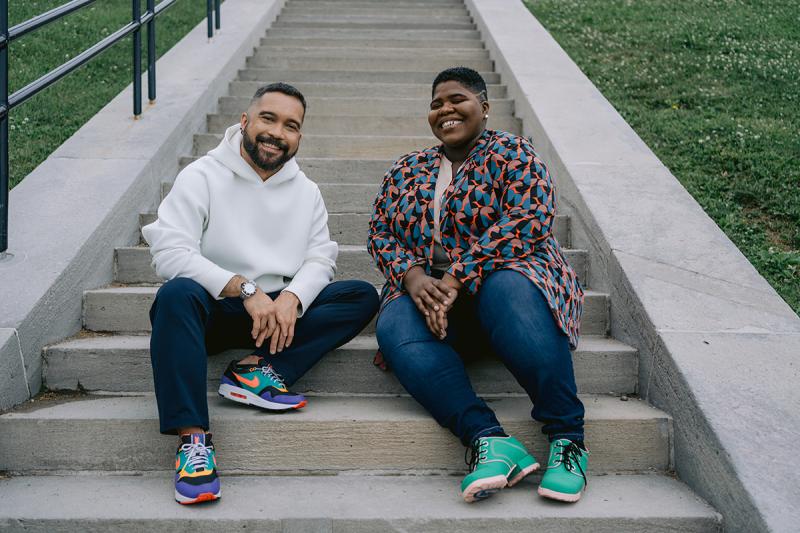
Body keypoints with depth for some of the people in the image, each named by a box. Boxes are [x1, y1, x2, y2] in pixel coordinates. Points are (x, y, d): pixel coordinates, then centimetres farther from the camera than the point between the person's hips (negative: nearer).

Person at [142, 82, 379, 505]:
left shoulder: (306, 192, 11)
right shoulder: (202, 177, -5)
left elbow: (319, 258, 3)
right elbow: (169, 252, -17)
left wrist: (290, 298, -20)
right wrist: (245, 289, -23)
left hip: (277, 311, 4)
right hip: (212, 309, -4)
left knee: (363, 296, -12)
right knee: (177, 293, -37)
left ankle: (255, 367, -25)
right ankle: (192, 436, -40)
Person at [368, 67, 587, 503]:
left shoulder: (512, 154, 5)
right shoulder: (406, 171, 20)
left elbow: (525, 223, -11)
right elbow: (381, 233, 12)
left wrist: (455, 279, -20)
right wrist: (412, 276, -11)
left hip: (503, 275, -3)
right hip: (426, 290, 4)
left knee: (509, 292, -39)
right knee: (396, 328, -31)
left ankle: (567, 437, -36)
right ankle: (489, 439, -42)